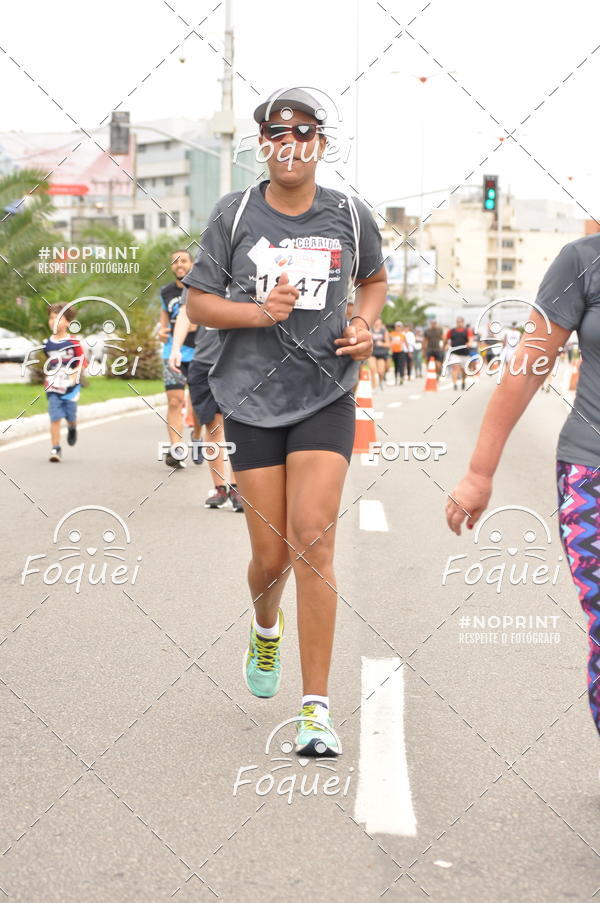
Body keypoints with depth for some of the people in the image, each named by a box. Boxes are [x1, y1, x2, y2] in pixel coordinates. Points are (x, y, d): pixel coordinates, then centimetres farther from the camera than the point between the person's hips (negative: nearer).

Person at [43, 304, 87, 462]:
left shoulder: (73, 343, -8)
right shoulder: (47, 344, 4)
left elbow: (81, 363, -7)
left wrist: (73, 375, -20)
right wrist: (48, 379, 15)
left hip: (70, 387, -2)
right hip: (53, 388, 2)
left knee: (70, 416, 7)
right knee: (55, 418, -6)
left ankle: (72, 429, 44)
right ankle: (55, 449, -2)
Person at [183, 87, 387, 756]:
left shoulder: (350, 216, 3)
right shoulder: (234, 214, 0)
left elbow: (374, 280, 22)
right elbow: (197, 303, 3)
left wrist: (365, 325, 1)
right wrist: (259, 311, -15)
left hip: (326, 397, 0)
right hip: (252, 399, 0)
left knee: (311, 539, -13)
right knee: (271, 556, 4)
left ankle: (316, 708, -5)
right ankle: (266, 627, 42)